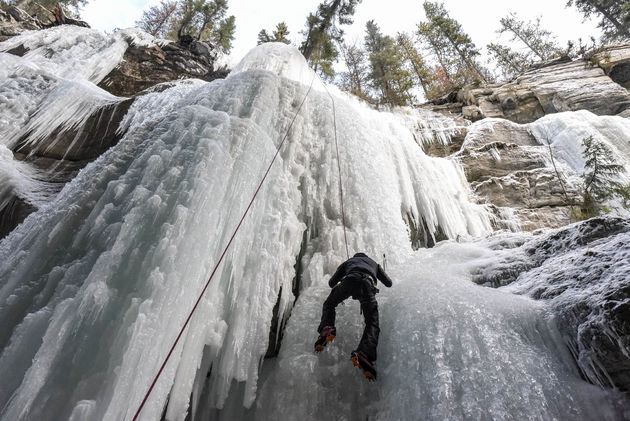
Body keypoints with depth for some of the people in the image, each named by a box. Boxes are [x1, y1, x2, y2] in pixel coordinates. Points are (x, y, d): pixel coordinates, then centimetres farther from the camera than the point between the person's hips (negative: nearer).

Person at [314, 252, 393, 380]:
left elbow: (331, 283, 39)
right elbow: (389, 283, 42)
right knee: (372, 322, 0)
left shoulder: (348, 261, 41)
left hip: (350, 280, 0)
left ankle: (326, 329, -3)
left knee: (329, 304, 24)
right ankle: (364, 354, -25)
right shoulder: (374, 263, 43)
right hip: (367, 283, 0)